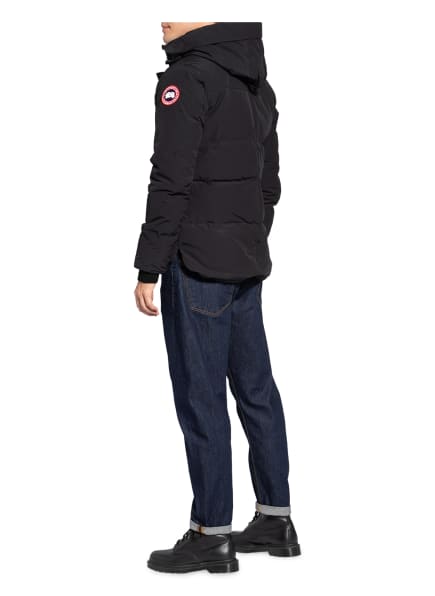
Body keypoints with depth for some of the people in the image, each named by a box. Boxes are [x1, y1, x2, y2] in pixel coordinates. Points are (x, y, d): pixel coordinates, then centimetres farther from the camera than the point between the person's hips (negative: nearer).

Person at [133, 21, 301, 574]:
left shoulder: (189, 78, -13)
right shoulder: (257, 82, 13)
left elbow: (171, 182, -17)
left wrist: (148, 268, -13)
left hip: (198, 264, -9)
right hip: (247, 263, 9)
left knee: (200, 397, -2)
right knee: (255, 387, 13)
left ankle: (211, 534, 5)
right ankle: (276, 520, 21)